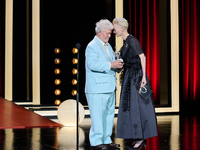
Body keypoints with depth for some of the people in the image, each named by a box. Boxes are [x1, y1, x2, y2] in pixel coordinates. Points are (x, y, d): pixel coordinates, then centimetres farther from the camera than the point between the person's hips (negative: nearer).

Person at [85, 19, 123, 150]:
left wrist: (117, 65, 2)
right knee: (97, 115, -5)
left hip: (109, 87, 9)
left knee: (109, 114, 12)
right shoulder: (92, 46, -9)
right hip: (97, 88, -9)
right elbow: (93, 64, -23)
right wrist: (110, 65, -26)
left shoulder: (108, 46, 19)